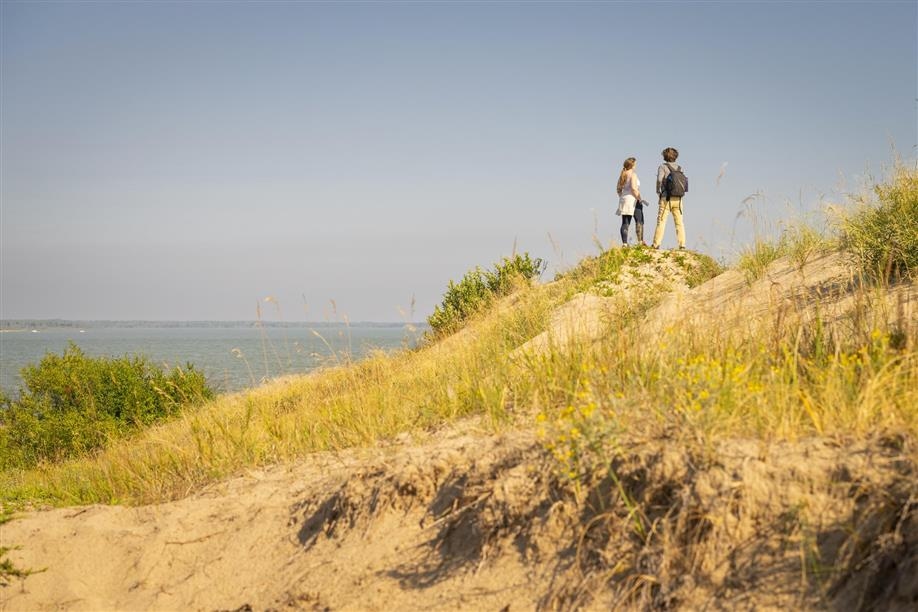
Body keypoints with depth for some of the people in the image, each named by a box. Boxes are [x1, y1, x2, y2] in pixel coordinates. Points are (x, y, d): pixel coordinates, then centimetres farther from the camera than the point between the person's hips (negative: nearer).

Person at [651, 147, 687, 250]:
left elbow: (659, 179, -17)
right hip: (678, 199, 3)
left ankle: (656, 244, -4)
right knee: (679, 223, 6)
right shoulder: (679, 168, 9)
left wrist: (658, 191, -2)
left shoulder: (663, 166, -3)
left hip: (666, 198, -3)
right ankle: (682, 244, 0)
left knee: (661, 222, -1)